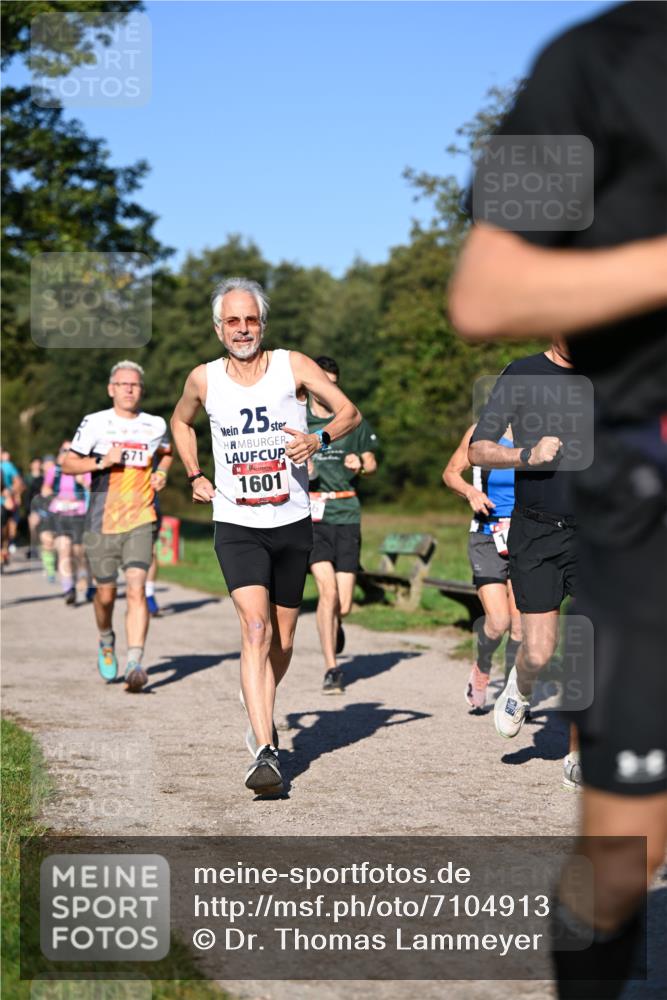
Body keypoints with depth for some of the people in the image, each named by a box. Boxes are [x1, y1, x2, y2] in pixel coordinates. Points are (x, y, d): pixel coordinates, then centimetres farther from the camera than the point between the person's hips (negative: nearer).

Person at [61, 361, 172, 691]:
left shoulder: (155, 425, 7)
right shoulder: (95, 423, -1)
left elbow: (165, 452, 28)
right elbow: (67, 464, 1)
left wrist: (162, 474, 8)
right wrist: (102, 461, -14)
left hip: (140, 522, 0)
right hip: (102, 523, 0)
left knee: (136, 590, -16)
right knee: (106, 593, 9)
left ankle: (135, 664, -21)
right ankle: (106, 643, 40)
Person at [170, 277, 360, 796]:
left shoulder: (293, 365, -3)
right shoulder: (204, 379, 2)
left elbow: (350, 412, 0)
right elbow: (181, 422, 23)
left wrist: (319, 440, -19)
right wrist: (195, 476, 11)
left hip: (292, 524, 1)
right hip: (237, 527, -1)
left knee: (283, 642, 12)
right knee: (256, 629, -20)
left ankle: (261, 716, 40)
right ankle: (265, 754, -25)